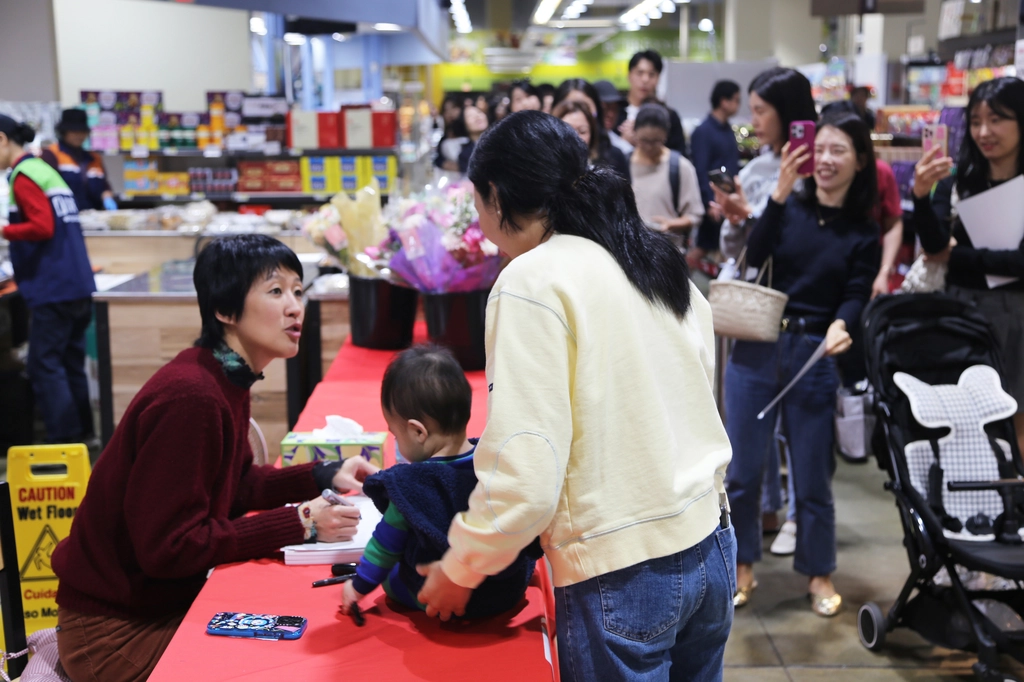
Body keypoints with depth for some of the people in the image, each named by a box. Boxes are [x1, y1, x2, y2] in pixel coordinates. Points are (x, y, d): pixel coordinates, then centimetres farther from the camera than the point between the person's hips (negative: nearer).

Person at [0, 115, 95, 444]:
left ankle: (63, 438, -3)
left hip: (53, 290, -9)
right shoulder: (46, 170, 17)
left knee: (44, 365, -3)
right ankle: (81, 432, 20)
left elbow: (43, 227, -20)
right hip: (79, 285, 9)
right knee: (71, 362, 14)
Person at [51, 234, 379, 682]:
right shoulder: (189, 398, -25)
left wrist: (323, 477, 0)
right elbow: (168, 546, -24)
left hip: (163, 602, 8)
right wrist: (298, 524, -22)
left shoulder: (226, 379, 3)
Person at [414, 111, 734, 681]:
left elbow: (525, 477, -18)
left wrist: (458, 570, -4)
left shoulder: (533, 281, -13)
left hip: (623, 571, -7)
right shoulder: (660, 263, 9)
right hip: (710, 547, 7)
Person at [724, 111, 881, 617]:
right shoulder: (789, 207, 3)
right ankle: (742, 565, 23)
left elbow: (856, 297, -3)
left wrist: (840, 326, -26)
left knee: (813, 475, 7)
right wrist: (781, 191, -20)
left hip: (815, 360, 0)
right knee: (742, 470, 6)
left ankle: (818, 572, 25)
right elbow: (755, 258, -12)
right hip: (756, 351, 1)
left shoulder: (863, 234, 4)